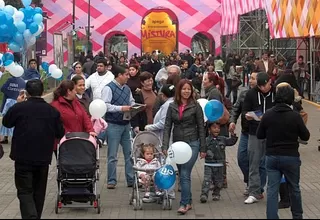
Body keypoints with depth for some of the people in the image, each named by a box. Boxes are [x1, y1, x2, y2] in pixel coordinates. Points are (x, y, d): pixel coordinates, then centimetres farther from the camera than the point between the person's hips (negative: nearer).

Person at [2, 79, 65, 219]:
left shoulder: (19, 107, -11)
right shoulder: (52, 110, -3)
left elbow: (6, 122, 8)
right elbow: (60, 134, 6)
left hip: (23, 157, -3)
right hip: (44, 157, 3)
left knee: (25, 191, -1)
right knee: (39, 191, 17)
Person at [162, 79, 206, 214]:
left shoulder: (195, 106, -3)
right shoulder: (172, 106, 6)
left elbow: (201, 127, -1)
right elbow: (167, 127, 5)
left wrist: (203, 148, -2)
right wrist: (165, 146, -5)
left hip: (192, 143, -4)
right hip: (177, 144, 4)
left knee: (185, 174, -11)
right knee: (182, 175, 10)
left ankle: (184, 204, -8)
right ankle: (188, 201, 20)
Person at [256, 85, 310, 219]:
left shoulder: (267, 115, -5)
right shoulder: (295, 116, -13)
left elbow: (259, 135, 5)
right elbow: (306, 136, -4)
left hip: (271, 157, 2)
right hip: (291, 157, -2)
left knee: (272, 189, 4)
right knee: (294, 188, 16)